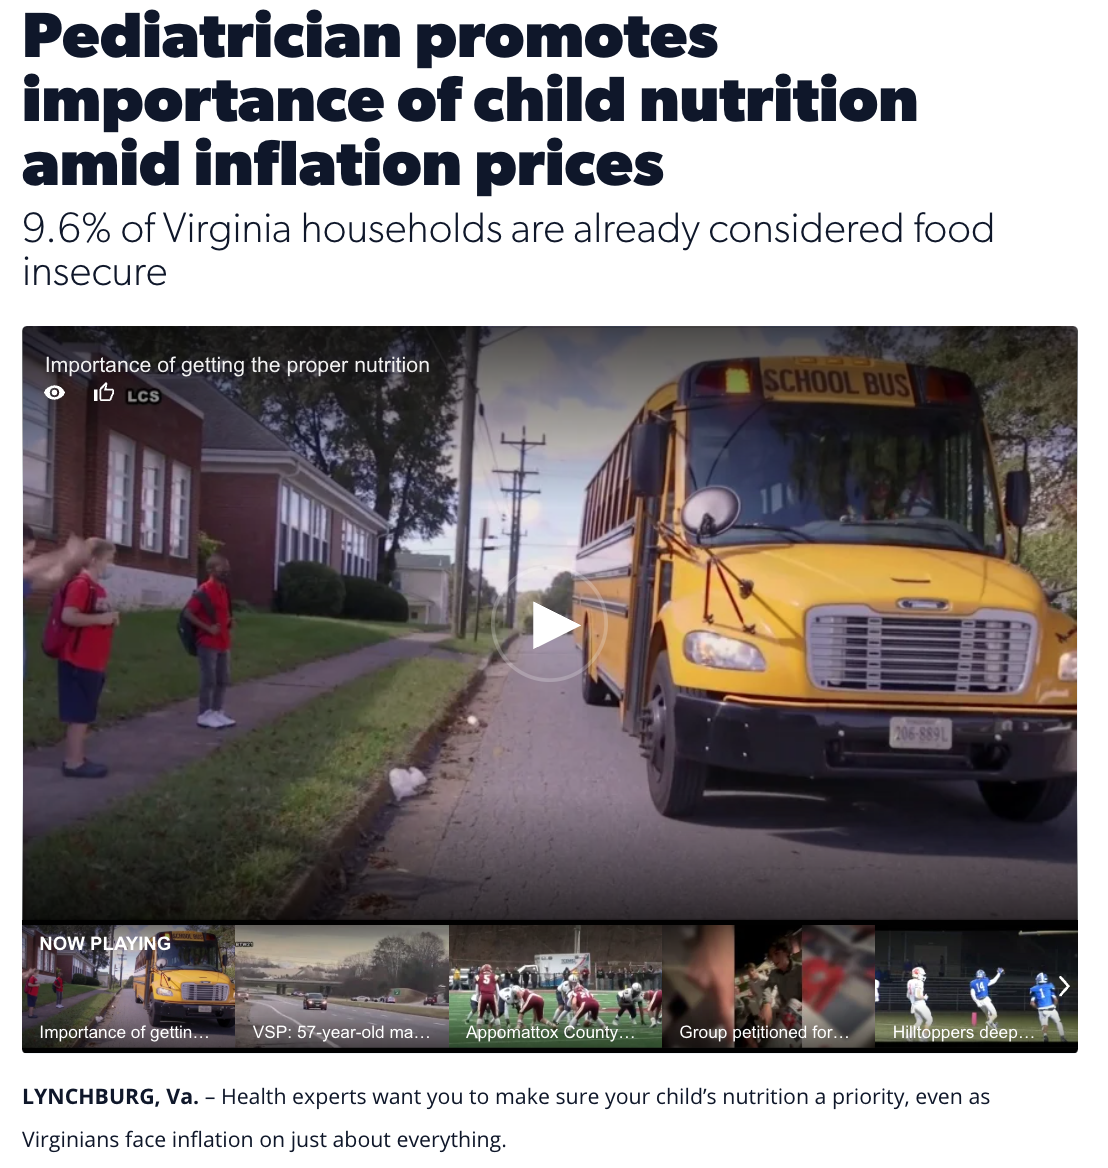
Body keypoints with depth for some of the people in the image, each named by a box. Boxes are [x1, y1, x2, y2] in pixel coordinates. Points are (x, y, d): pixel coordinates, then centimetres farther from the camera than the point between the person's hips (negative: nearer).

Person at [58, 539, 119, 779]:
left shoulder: (96, 587, 15)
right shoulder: (80, 584, -14)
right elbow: (68, 616, -24)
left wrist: (109, 619, 6)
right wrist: (101, 618, -19)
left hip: (92, 662, 10)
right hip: (79, 662, -10)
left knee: (84, 714, 13)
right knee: (79, 714, -4)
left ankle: (77, 759, 20)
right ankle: (74, 763, 1)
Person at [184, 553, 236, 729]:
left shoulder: (224, 590, 12)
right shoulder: (204, 591, -14)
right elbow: (187, 613, -18)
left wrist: (230, 621, 6)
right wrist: (207, 628, -20)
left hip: (223, 643, 8)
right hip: (208, 643, -8)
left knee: (223, 679, 11)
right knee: (209, 680, -4)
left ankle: (217, 712, 20)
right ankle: (204, 715, 4)